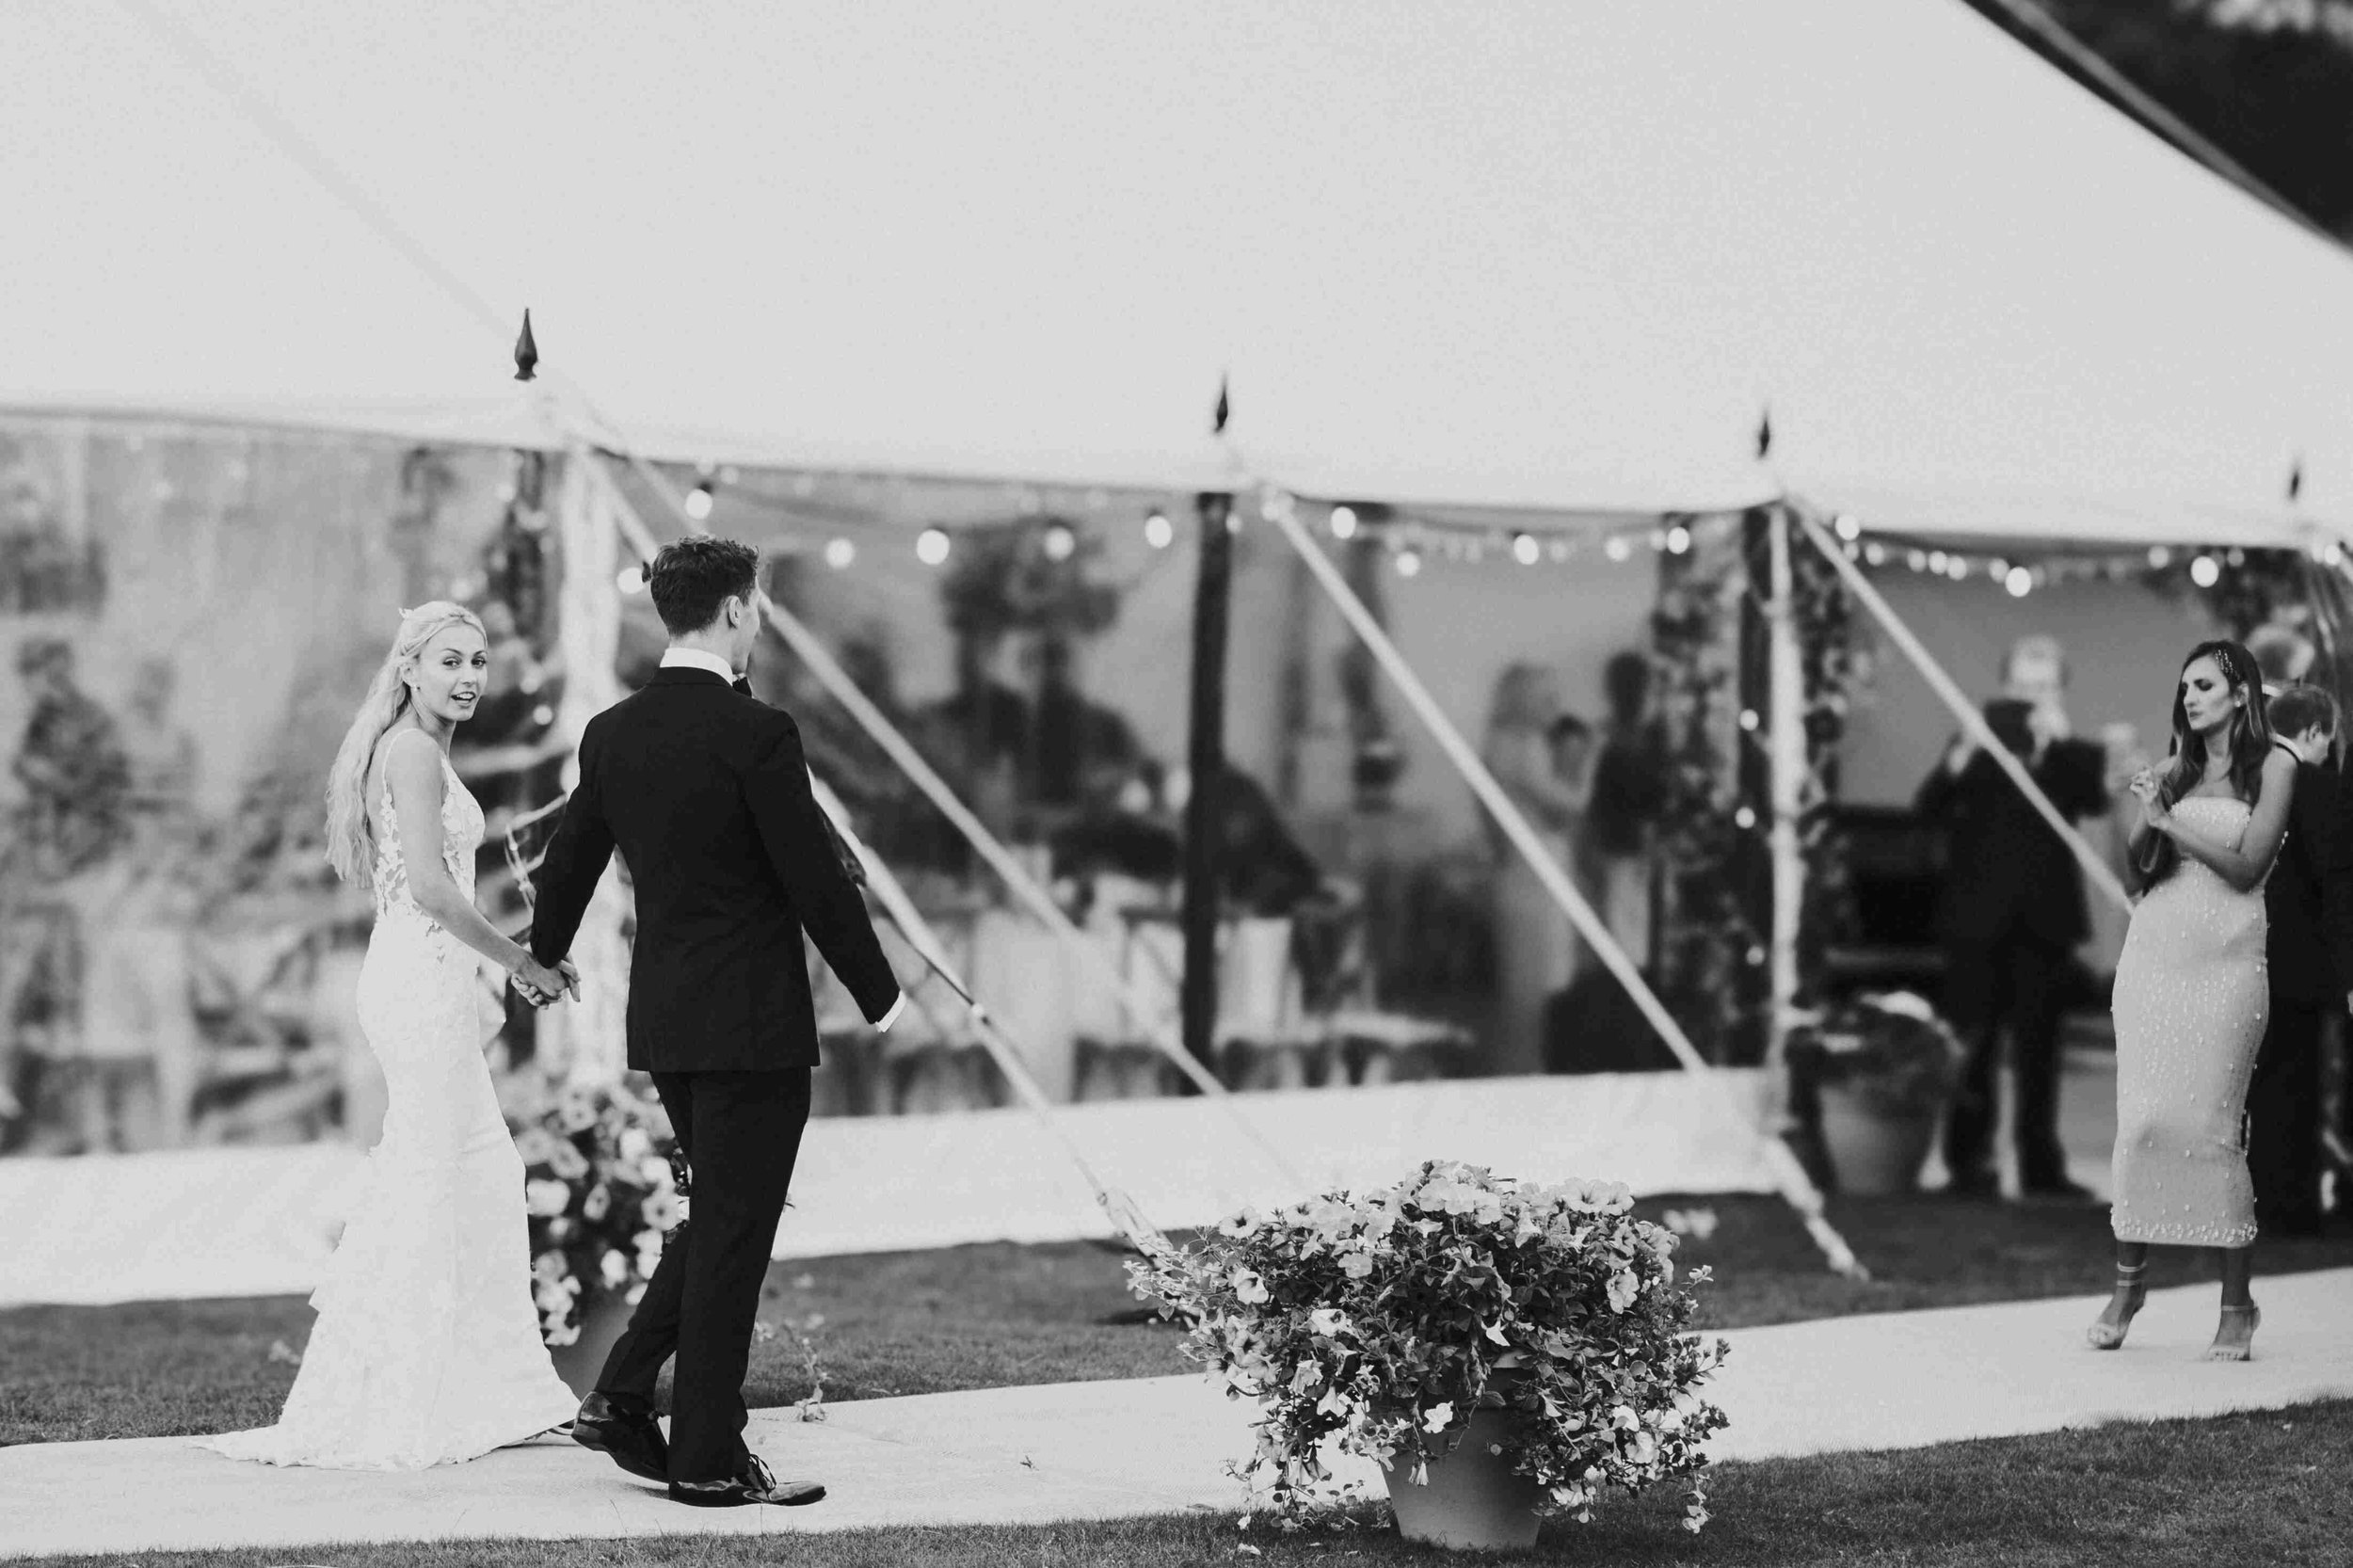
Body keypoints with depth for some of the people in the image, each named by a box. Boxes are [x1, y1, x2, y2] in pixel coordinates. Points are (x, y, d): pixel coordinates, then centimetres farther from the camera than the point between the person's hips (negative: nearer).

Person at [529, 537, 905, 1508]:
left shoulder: (611, 734, 4)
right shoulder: (756, 734, -16)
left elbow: (569, 862, 17)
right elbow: (818, 882, -14)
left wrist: (544, 958, 35)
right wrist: (878, 993, -1)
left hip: (661, 1018, 7)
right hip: (753, 1021, -7)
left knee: (719, 1217, 21)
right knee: (734, 1235, 1)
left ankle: (620, 1400, 16)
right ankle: (707, 1459, 6)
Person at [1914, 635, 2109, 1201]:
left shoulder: (2073, 755, 9)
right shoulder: (1976, 744, 7)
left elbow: (2096, 798, -10)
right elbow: (1928, 808, -4)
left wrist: (2059, 742, -22)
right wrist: (1956, 766, -24)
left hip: (2044, 921, 1)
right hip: (1977, 920, -1)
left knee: (2038, 1050, 5)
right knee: (1973, 1048, 0)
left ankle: (2041, 1168, 9)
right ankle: (1968, 1163, 3)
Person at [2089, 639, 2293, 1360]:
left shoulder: (2274, 766, 2)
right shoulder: (2177, 768, 13)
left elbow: (2247, 866, -7)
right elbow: (2140, 869, 12)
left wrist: (2172, 820, -7)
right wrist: (2147, 819, -5)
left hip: (2224, 959, -4)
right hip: (2154, 949, 4)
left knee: (2211, 1124, -7)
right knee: (2142, 1118, -1)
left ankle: (2236, 1306, 0)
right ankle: (2128, 1278, 9)